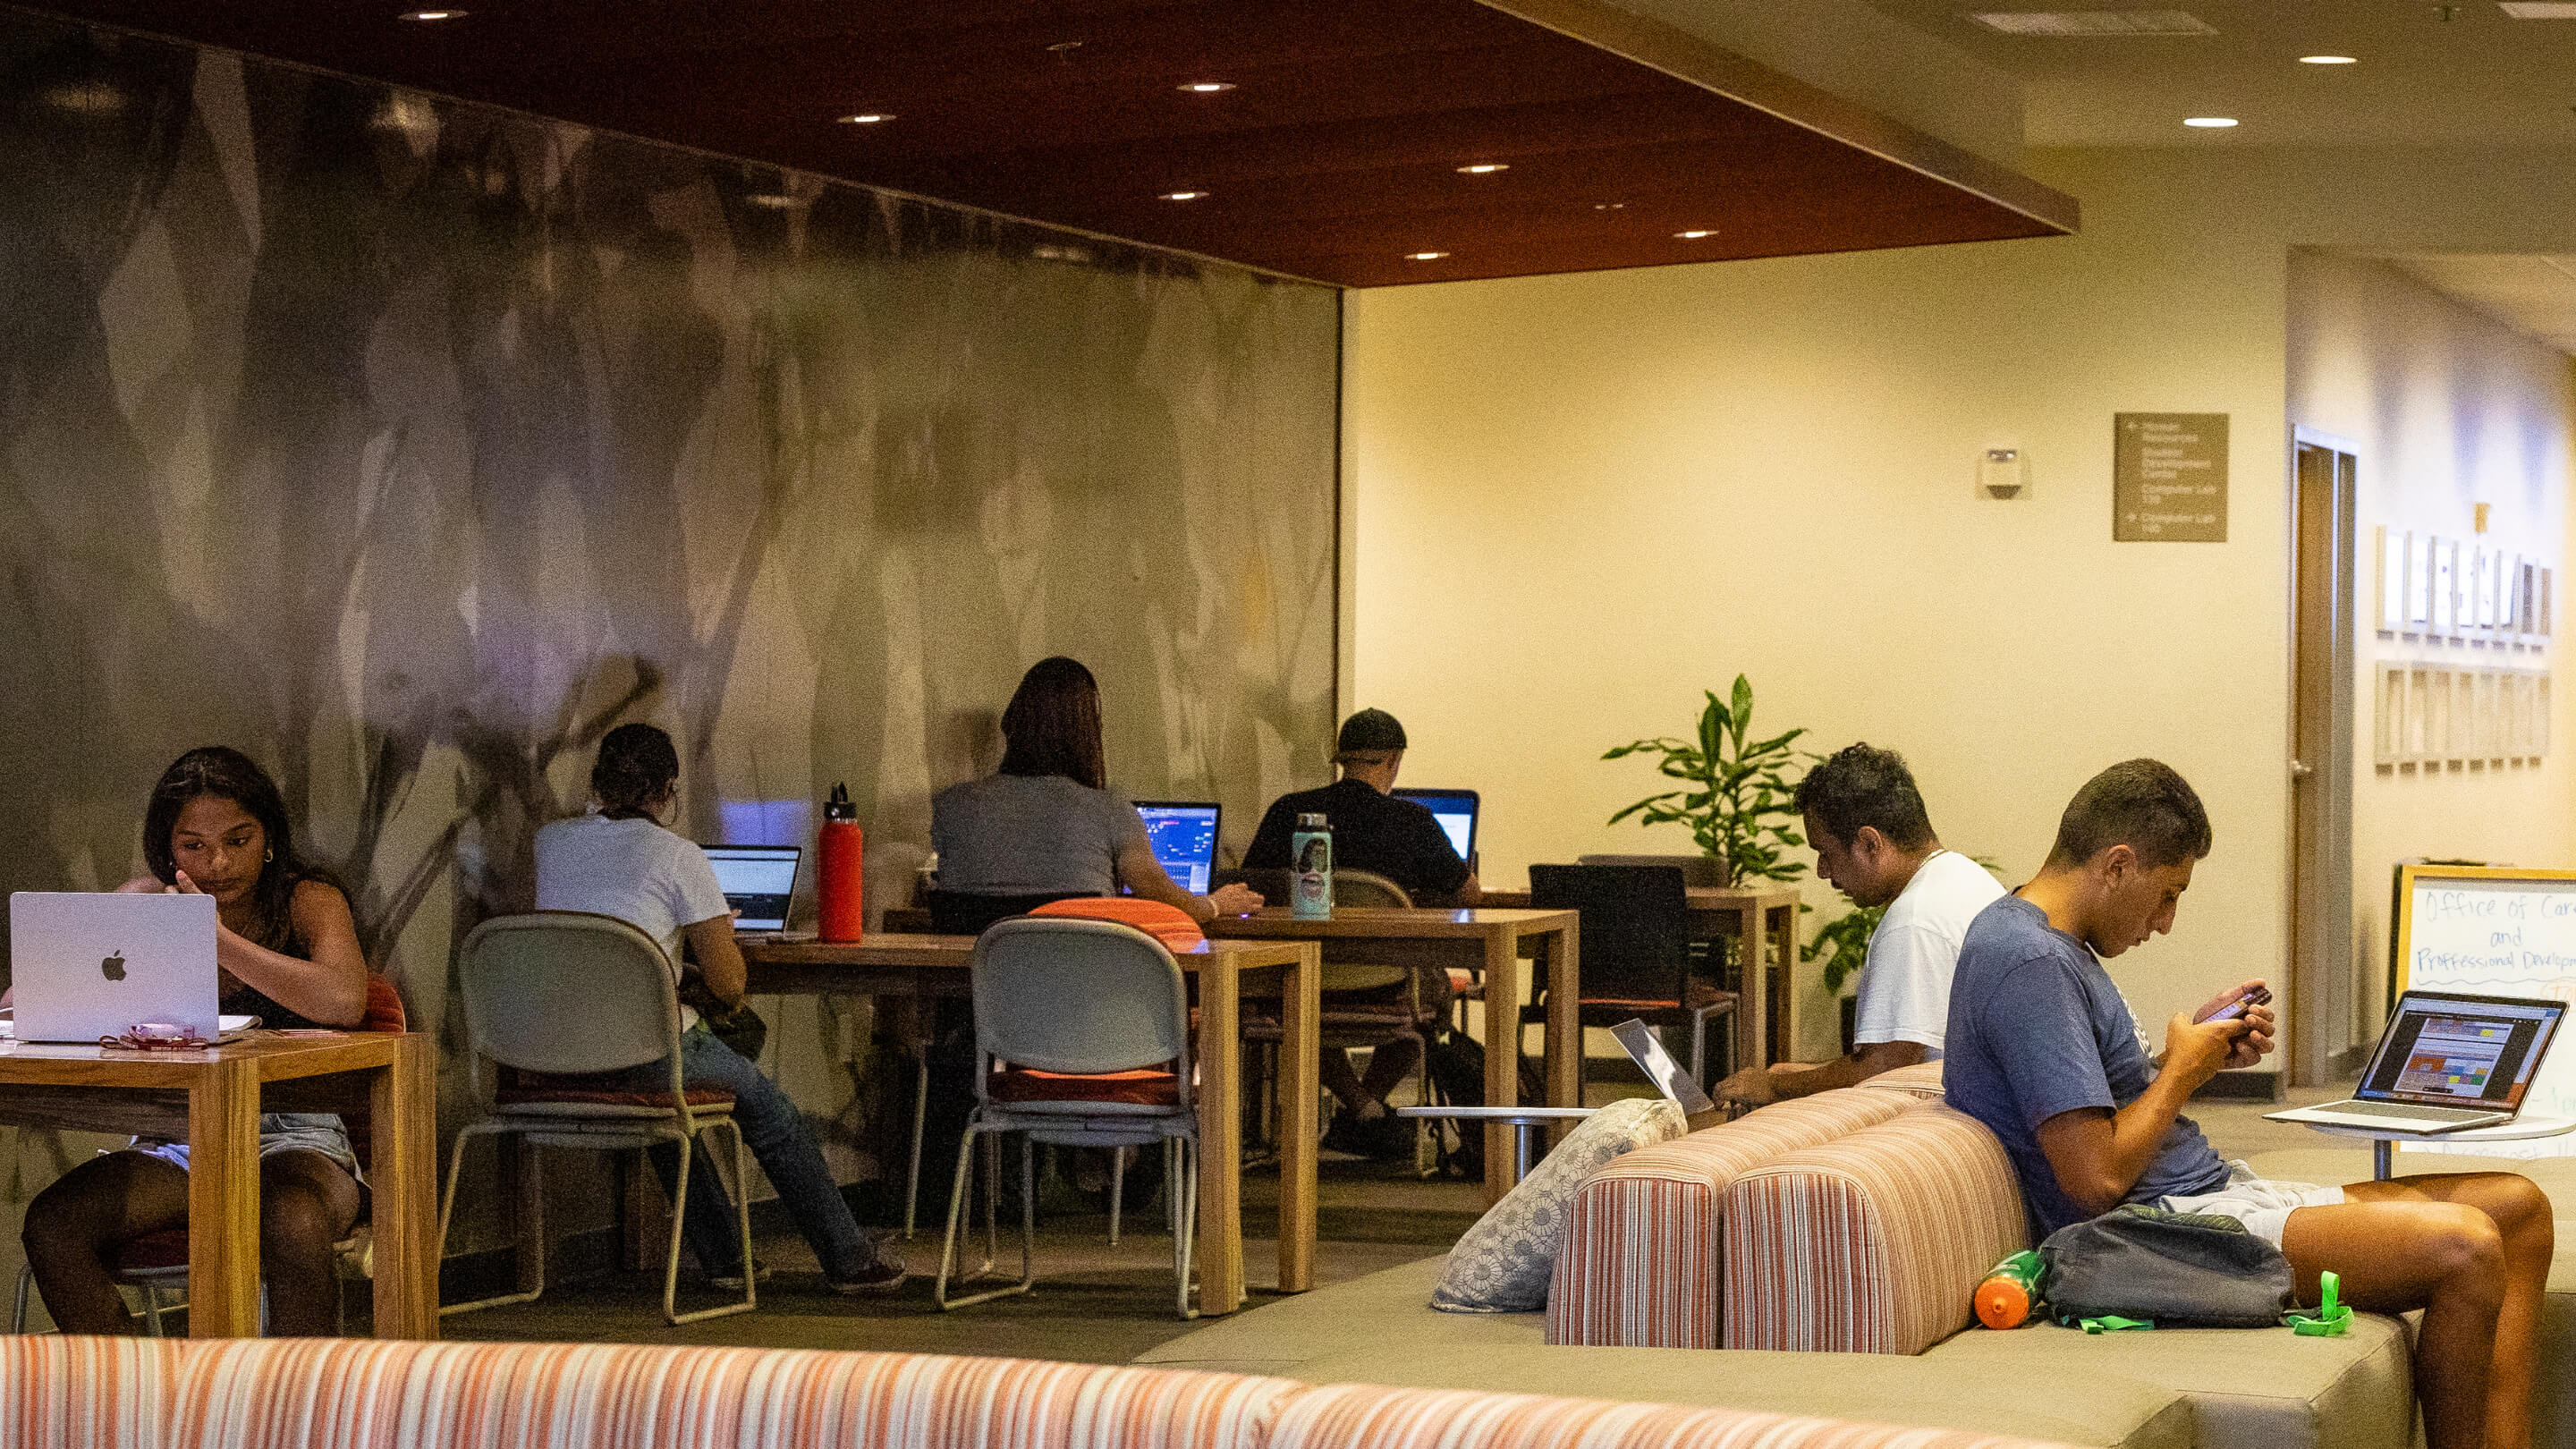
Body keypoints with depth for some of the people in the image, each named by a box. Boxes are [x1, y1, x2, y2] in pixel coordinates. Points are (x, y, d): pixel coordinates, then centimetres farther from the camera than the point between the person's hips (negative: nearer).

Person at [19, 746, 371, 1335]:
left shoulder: (307, 900, -1)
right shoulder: (147, 901, 9)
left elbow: (345, 1000, -23)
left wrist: (217, 939, -17)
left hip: (291, 1139, -4)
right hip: (175, 1145, 4)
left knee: (293, 1225, -37)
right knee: (50, 1226, -23)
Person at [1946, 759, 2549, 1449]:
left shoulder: (2052, 945, 17)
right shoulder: (2030, 963, -17)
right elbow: (2096, 1178, -22)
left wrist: (2202, 1040, 7)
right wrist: (2182, 1069, -7)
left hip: (2212, 1194, 11)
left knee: (2518, 1209, 3)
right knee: (2463, 1248, -24)